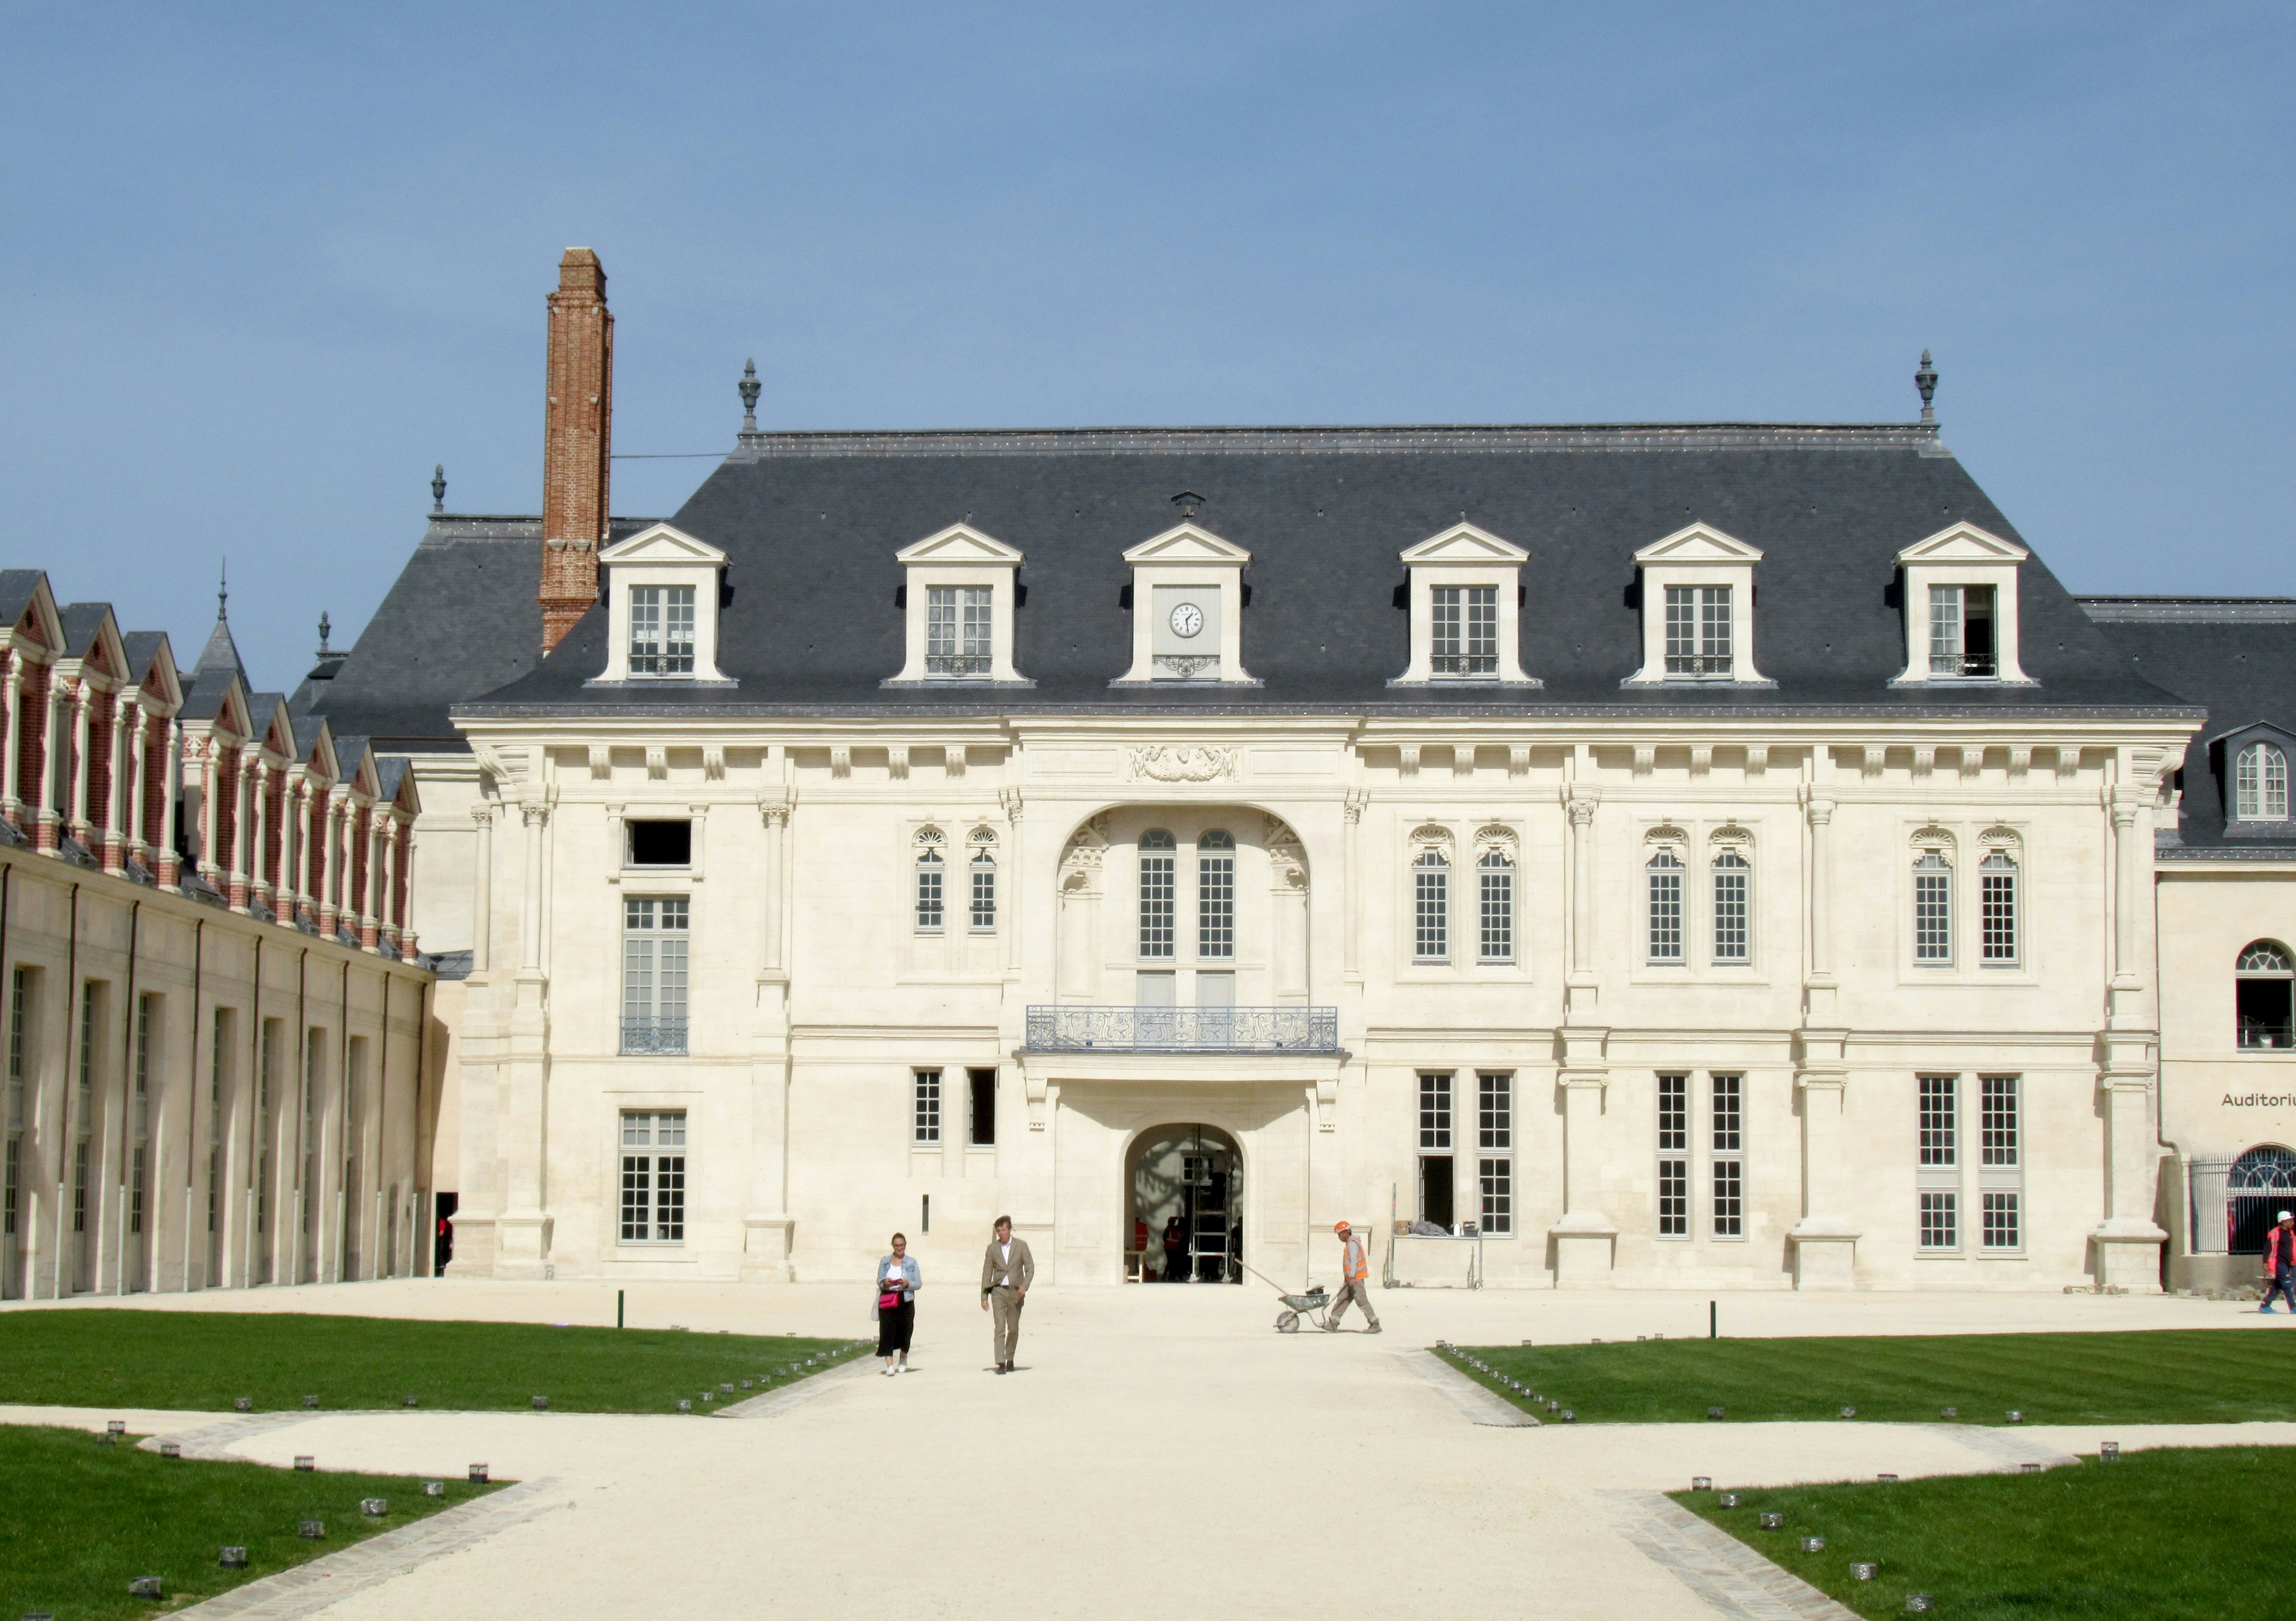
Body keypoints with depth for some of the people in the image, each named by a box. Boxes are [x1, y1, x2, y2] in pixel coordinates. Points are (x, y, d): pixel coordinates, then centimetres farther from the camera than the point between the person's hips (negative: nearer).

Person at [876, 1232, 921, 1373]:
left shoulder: (912, 1263, 8)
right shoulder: (885, 1262, 12)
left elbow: (919, 1284, 6)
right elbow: (879, 1281, 11)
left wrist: (908, 1284, -15)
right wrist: (885, 1283, -12)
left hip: (906, 1302, 0)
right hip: (887, 1301, 0)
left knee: (905, 1332, 5)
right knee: (887, 1332, -11)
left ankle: (903, 1360, 32)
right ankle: (890, 1365, -14)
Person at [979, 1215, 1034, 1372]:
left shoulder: (1021, 1246, 1)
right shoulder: (993, 1248, 4)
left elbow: (1030, 1269, 1)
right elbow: (987, 1273, 6)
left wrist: (1025, 1286, -18)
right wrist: (984, 1297, 1)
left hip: (1016, 1292, 0)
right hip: (998, 1291, 0)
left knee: (1013, 1329, 8)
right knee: (999, 1328, -11)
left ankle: (1010, 1359, 27)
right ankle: (1001, 1364, -16)